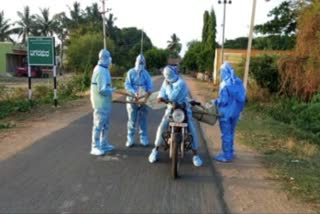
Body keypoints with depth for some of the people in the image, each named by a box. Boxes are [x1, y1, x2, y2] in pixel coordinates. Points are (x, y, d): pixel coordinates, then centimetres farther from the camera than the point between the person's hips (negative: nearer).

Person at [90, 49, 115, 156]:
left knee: (105, 124, 17)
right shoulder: (101, 70, -20)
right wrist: (111, 90, -9)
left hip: (104, 102, 10)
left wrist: (110, 89, 3)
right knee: (98, 124, -2)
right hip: (101, 103, -10)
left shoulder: (103, 69, 13)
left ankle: (103, 144, 28)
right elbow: (102, 89, -24)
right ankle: (95, 147, 7)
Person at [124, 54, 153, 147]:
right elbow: (127, 85, -9)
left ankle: (143, 139, 15)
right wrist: (134, 93, -25)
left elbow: (149, 84, -1)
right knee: (132, 120, 1)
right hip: (132, 99, -2)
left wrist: (148, 91, -24)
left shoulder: (146, 73, 9)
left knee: (143, 120, 7)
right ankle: (130, 139, 10)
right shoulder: (131, 72, 1)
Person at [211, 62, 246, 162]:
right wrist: (238, 109, 18)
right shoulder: (238, 82, 3)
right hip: (235, 112, 7)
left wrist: (215, 101, -2)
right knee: (230, 133, 20)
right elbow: (241, 98, 7)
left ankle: (226, 155, 14)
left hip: (226, 113, -7)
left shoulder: (225, 84, -20)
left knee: (225, 134, 4)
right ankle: (229, 152, 33)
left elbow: (223, 101, -21)